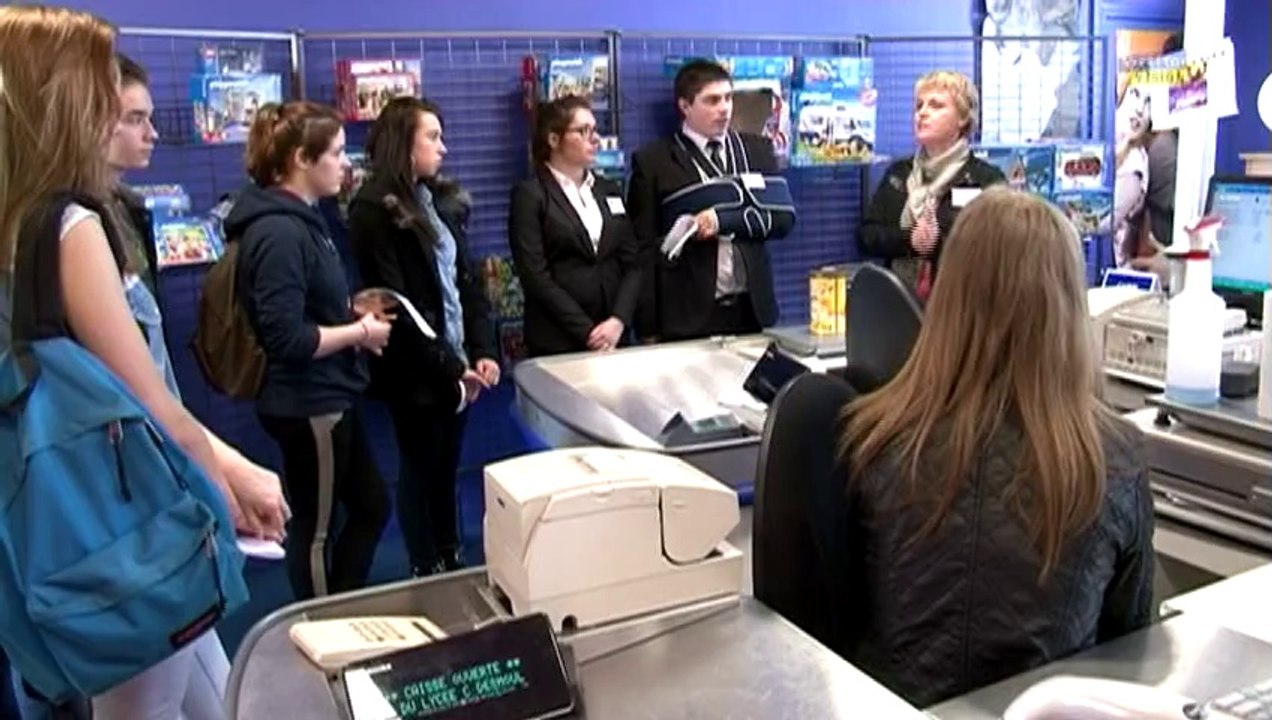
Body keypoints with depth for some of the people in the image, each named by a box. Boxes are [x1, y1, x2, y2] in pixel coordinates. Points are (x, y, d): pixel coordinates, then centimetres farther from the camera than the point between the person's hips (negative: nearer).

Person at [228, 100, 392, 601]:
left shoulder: (299, 219, 9)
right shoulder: (279, 230, -22)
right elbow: (287, 338, -27)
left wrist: (352, 319, 3)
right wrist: (359, 332, -16)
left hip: (328, 397, 10)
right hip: (308, 404, -10)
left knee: (371, 507, 20)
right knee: (315, 528, 8)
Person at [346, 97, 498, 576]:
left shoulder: (443, 199, 11)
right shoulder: (374, 211, -11)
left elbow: (467, 280, 9)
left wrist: (482, 350, -2)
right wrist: (448, 367, -16)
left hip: (456, 362, 6)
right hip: (416, 371, -6)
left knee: (447, 468, 15)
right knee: (420, 471, 8)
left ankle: (453, 562, 28)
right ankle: (427, 573, 22)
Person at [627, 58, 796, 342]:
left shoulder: (758, 150, 10)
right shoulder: (653, 161, -1)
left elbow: (784, 216, 0)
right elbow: (644, 248, -3)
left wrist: (723, 219, -15)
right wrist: (648, 327, -7)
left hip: (753, 310, 3)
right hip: (686, 316, -3)